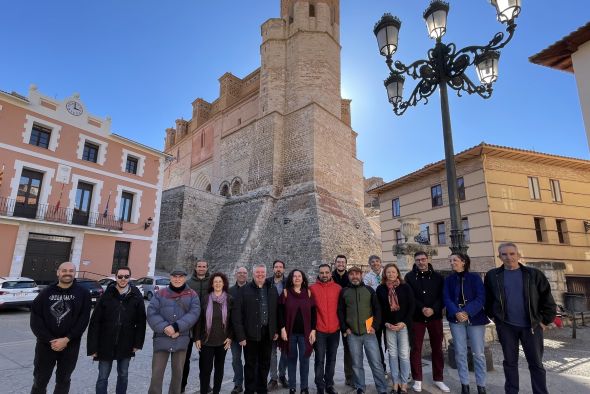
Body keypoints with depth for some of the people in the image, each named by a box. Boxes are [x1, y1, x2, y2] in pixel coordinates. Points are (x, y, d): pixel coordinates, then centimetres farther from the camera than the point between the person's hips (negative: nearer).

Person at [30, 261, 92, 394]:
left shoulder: (83, 293, -4)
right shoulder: (46, 292, -1)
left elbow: (84, 319, -8)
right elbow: (35, 318, -5)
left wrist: (66, 339, -16)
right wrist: (50, 340, -13)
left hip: (70, 345, 0)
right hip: (46, 344, 1)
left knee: (63, 380, 14)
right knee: (40, 380, 11)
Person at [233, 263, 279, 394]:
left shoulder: (272, 290, 5)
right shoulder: (244, 290, -7)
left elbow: (277, 311, 9)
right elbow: (236, 314, -9)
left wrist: (276, 330, 4)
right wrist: (240, 335, -13)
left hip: (267, 333, 3)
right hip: (251, 334, -3)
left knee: (265, 364, 16)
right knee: (250, 364, 9)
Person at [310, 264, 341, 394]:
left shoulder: (338, 288, 1)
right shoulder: (312, 288, -4)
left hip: (335, 330, 2)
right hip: (319, 330, -2)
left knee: (331, 359, 14)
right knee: (319, 360, 4)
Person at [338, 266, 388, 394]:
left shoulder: (369, 290, 4)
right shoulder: (344, 292, 4)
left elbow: (377, 309, 5)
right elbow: (340, 312, 6)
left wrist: (375, 326, -4)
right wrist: (345, 328, -1)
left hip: (369, 332, 0)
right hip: (352, 334, 1)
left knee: (376, 363, 1)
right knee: (356, 364, 10)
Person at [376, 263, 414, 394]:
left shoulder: (405, 287, -2)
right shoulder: (380, 289, 1)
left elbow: (411, 306, -2)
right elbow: (379, 308, 4)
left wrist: (404, 322, -10)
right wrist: (385, 323, -7)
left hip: (403, 325, -1)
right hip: (389, 326, 1)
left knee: (404, 354, 1)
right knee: (392, 354, 7)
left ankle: (404, 383, 14)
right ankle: (395, 382, 18)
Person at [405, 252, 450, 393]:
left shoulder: (437, 277, 3)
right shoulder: (409, 277, -2)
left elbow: (442, 296, -3)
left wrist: (433, 309, -18)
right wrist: (422, 309, -21)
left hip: (435, 317, 2)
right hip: (416, 317, -1)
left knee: (437, 348, 10)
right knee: (415, 349, 4)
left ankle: (438, 379, 26)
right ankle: (417, 380, 17)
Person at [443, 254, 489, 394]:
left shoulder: (475, 278, -1)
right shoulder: (449, 279, 6)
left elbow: (481, 298, -9)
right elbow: (446, 298, -2)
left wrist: (467, 312, -20)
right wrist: (456, 313, -19)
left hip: (475, 318, -2)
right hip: (456, 319, 2)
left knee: (478, 353, 3)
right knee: (460, 352, 4)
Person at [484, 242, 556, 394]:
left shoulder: (534, 274, -2)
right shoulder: (492, 275, 0)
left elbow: (547, 299, 1)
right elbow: (488, 299, 10)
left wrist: (545, 320, -2)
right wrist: (493, 317, 8)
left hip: (531, 325, -1)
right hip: (506, 326, 1)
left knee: (536, 363, 8)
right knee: (510, 362, 11)